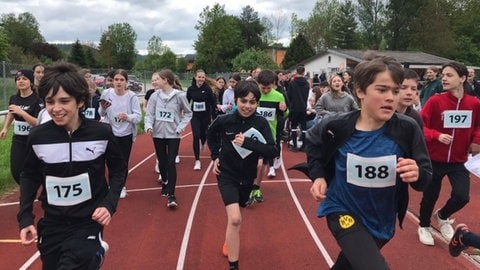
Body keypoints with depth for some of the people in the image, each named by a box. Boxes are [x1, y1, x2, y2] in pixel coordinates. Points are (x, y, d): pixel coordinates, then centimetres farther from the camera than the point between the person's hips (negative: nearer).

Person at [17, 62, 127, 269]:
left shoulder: (101, 133, -13)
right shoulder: (37, 136, -8)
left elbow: (118, 169, 0)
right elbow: (30, 176, 7)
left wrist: (110, 203, -11)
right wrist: (25, 217, 0)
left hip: (89, 222, -3)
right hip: (51, 224, 3)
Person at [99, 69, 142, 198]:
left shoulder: (132, 96, -12)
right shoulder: (106, 93, -7)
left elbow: (138, 116, -14)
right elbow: (101, 114, 4)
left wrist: (128, 117, -33)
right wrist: (103, 108, -18)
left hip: (126, 134, -1)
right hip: (110, 133, 1)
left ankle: (122, 186, 29)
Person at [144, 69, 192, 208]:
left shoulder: (180, 95, -8)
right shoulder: (155, 96, -1)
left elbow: (188, 113, 3)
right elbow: (149, 114, 1)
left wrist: (181, 127, -8)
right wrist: (149, 126, -18)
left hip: (173, 134, -3)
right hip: (158, 134, 3)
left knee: (171, 163, -8)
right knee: (162, 161, 14)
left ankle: (171, 195, -4)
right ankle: (165, 182, 42)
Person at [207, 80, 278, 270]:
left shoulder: (261, 123, -16)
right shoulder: (224, 121, -15)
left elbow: (273, 151, -24)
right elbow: (211, 135, 7)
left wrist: (248, 142, -34)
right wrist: (215, 156, -1)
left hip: (247, 176, 3)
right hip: (226, 174, -2)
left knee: (235, 217, 24)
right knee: (235, 219, -18)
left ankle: (230, 240, 56)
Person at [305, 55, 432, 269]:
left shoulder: (407, 129, -18)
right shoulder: (337, 126, -20)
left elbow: (426, 176, -9)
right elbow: (312, 141, 2)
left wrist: (417, 174, -31)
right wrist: (318, 175, -8)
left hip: (382, 219, 3)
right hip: (344, 211, -3)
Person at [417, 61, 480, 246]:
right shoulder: (435, 101, -14)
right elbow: (420, 126, -14)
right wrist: (437, 135, -28)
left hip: (458, 161, 2)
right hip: (434, 159, -2)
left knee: (462, 197, -5)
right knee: (430, 197, 10)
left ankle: (442, 216, 29)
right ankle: (424, 227, 37)